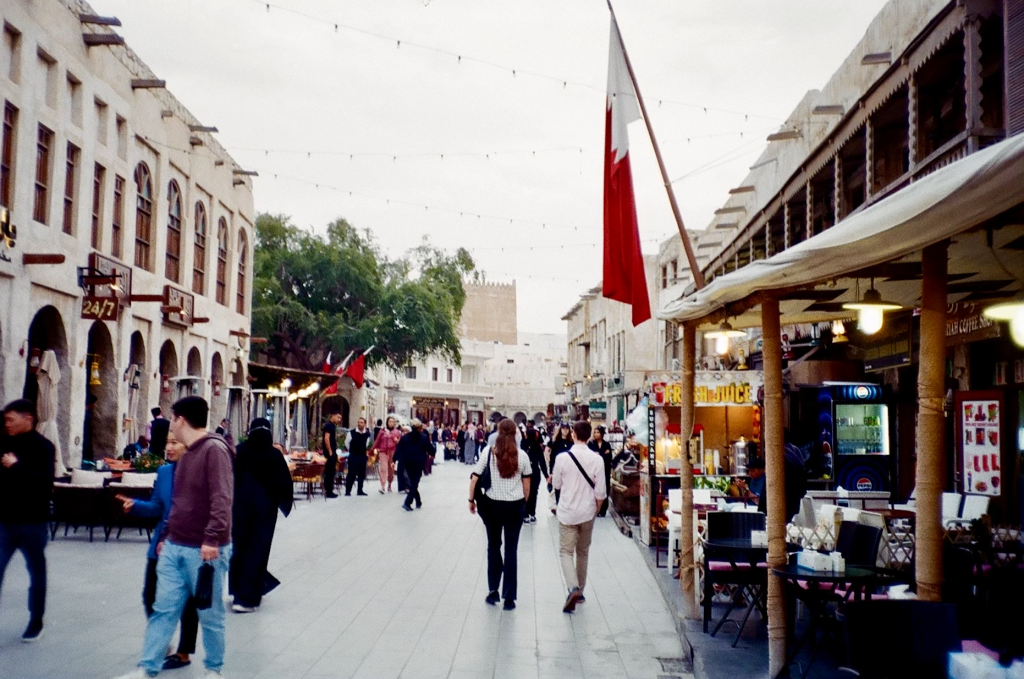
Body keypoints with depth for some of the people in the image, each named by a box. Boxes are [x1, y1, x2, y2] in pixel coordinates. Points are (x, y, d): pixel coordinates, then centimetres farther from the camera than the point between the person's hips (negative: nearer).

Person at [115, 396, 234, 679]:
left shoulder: (214, 449, -15)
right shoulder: (188, 454, 15)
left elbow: (222, 498, -24)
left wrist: (213, 538, -30)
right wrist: (167, 536, 25)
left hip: (205, 551, -8)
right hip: (174, 548, 8)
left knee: (210, 614, 5)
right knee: (163, 610, 9)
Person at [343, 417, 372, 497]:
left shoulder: (367, 434, 1)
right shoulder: (352, 433, -9)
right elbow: (347, 443, 5)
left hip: (363, 456, 4)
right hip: (353, 456, -4)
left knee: (362, 474, 8)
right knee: (351, 474, -4)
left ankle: (359, 490, 17)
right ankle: (347, 491, 1)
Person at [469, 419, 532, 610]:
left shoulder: (489, 453, -6)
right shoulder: (522, 455, -4)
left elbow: (474, 479, -6)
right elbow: (526, 485, 2)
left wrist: (471, 500, 7)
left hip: (492, 505, 0)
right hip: (515, 506, 0)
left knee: (493, 547, 18)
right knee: (511, 550, 6)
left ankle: (493, 590, 18)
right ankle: (509, 597, 8)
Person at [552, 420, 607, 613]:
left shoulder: (563, 458, -12)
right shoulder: (597, 459, -9)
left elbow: (556, 484, 1)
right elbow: (600, 492, -5)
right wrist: (596, 509, 12)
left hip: (567, 512, -2)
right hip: (587, 512, 2)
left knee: (566, 551, 2)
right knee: (583, 552, 17)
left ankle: (573, 588, -20)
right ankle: (579, 591, 26)